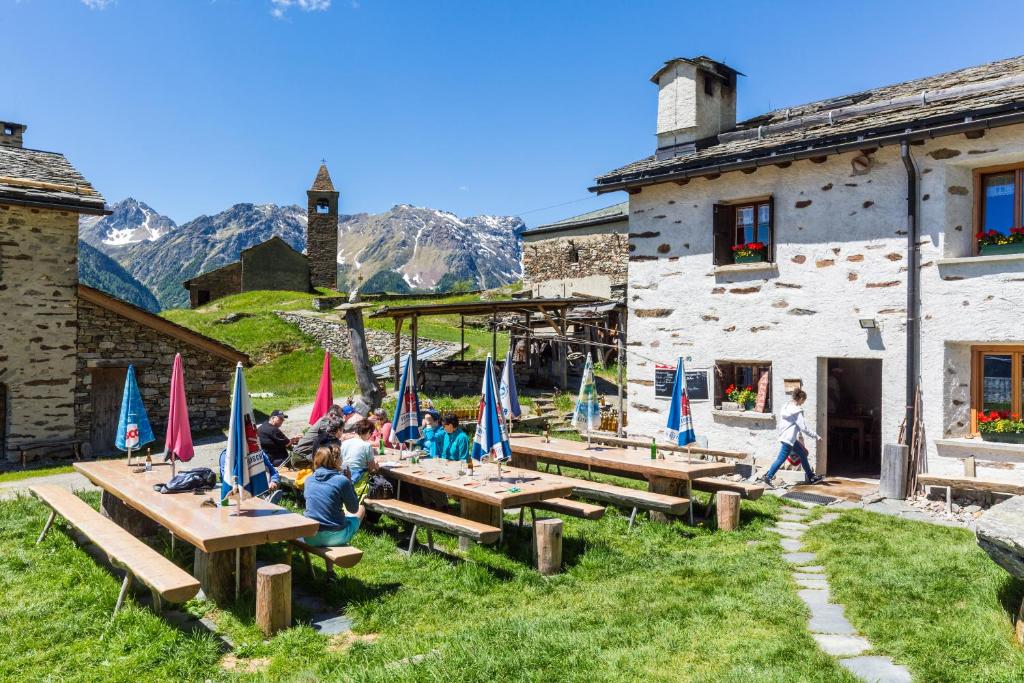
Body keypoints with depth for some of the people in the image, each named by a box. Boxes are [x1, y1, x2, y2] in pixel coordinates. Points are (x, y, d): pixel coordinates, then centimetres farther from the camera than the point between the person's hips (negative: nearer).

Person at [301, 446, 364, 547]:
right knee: (361, 509, 22)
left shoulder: (309, 479, 1)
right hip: (333, 537, -5)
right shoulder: (342, 480, -14)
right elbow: (354, 509, -2)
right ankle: (341, 544, 19)